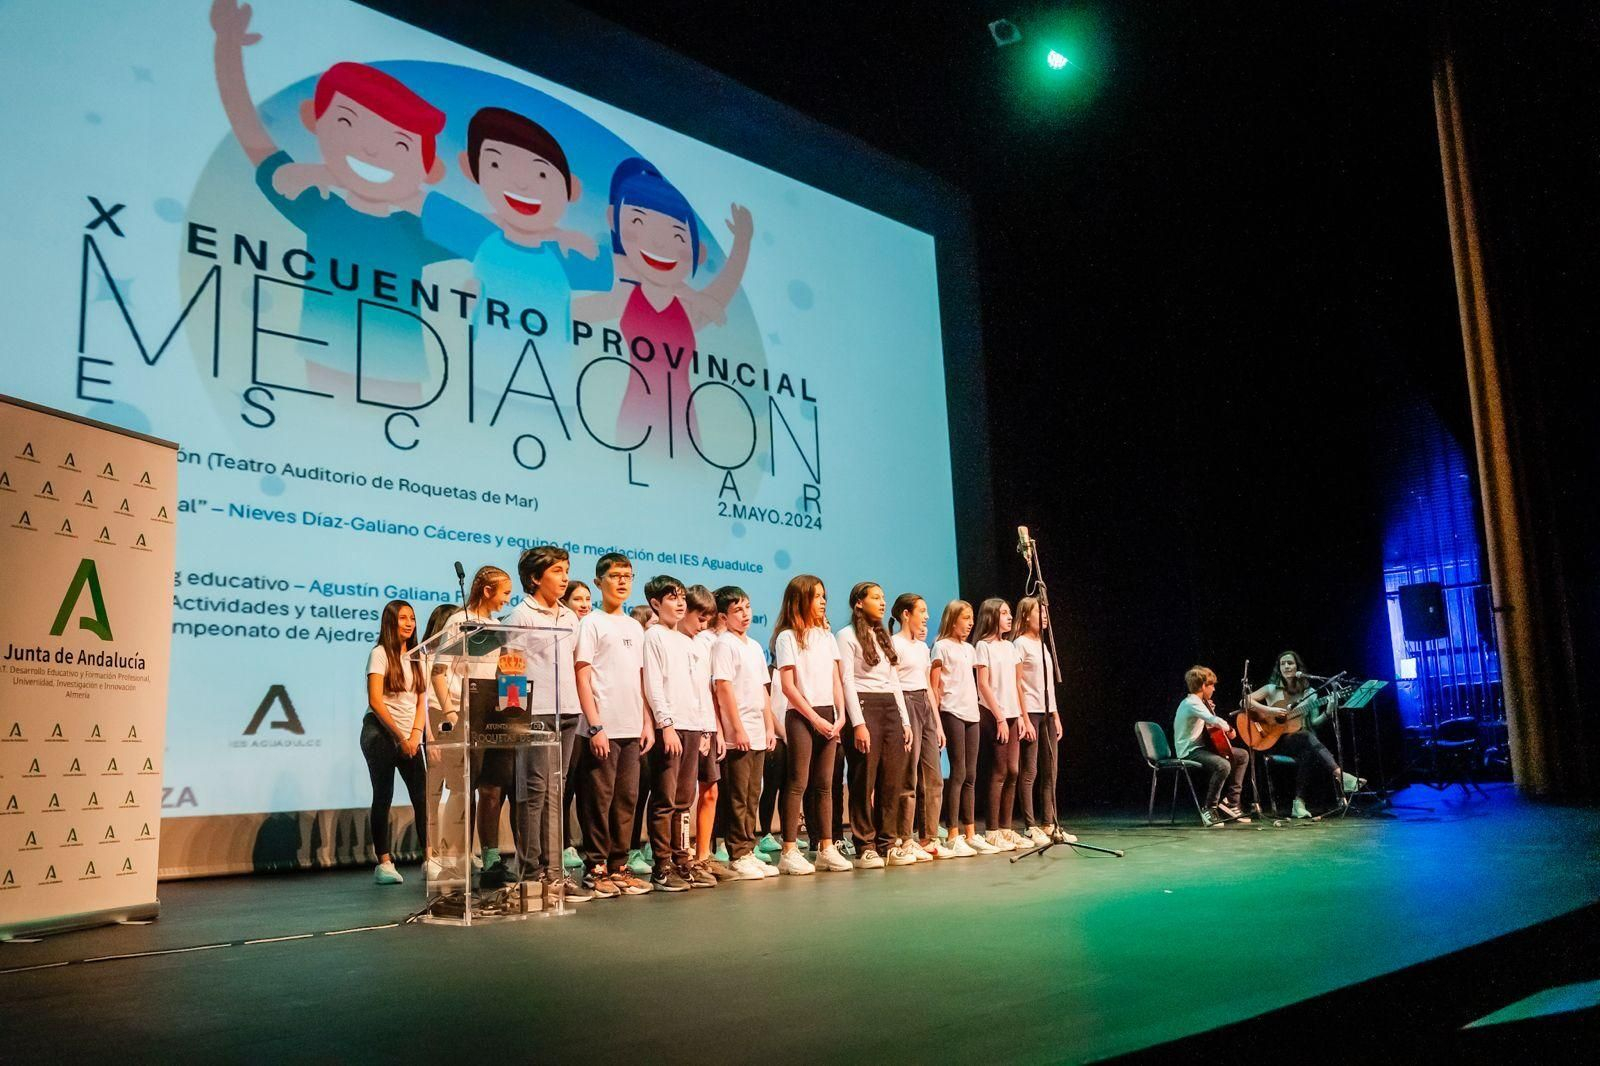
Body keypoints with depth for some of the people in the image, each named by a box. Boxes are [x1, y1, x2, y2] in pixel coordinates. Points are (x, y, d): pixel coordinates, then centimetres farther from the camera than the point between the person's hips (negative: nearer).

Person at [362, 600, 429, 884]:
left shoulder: (417, 658, 14)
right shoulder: (380, 654, -3)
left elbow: (421, 701, 11)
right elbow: (375, 701, -10)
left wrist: (415, 735, -4)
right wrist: (400, 736, -12)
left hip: (409, 738, 5)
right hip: (380, 733, -5)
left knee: (422, 796, -1)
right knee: (383, 796, -3)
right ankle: (384, 863, 0)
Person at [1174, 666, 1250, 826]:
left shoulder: (1198, 702, 14)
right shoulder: (1192, 703, -19)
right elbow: (1216, 722, -31)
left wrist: (1211, 709, 11)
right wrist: (1229, 728, -11)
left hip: (1201, 746, 11)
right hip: (1190, 751, -11)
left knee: (1243, 755, 15)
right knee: (1223, 765, -35)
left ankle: (1230, 802, 15)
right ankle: (1209, 809, -18)